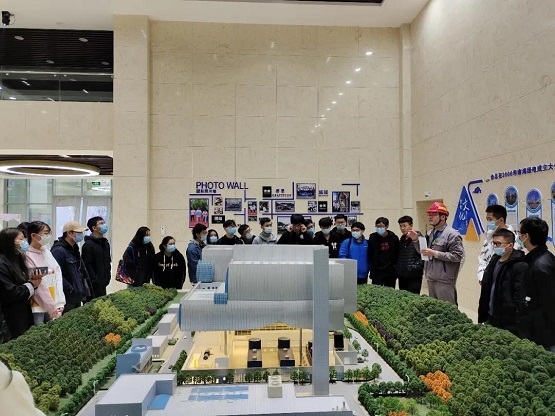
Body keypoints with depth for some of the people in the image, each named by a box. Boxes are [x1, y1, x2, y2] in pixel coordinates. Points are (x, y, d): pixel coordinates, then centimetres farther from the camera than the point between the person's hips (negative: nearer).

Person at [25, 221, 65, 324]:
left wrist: (59, 303, -3)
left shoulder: (47, 252, 7)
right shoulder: (28, 256, -12)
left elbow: (58, 276, 4)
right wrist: (51, 307, -10)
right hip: (39, 306, -6)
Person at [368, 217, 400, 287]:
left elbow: (397, 255, 6)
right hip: (377, 272, -1)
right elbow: (370, 255, 0)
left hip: (390, 272, 1)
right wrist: (372, 269, -3)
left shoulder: (394, 238, 0)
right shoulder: (373, 238, -1)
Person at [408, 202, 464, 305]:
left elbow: (458, 255, -19)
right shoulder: (430, 233, 12)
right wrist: (416, 240, 2)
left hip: (444, 280, -8)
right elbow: (423, 252, 19)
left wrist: (435, 253, -20)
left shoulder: (452, 234, -12)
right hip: (431, 278, 8)